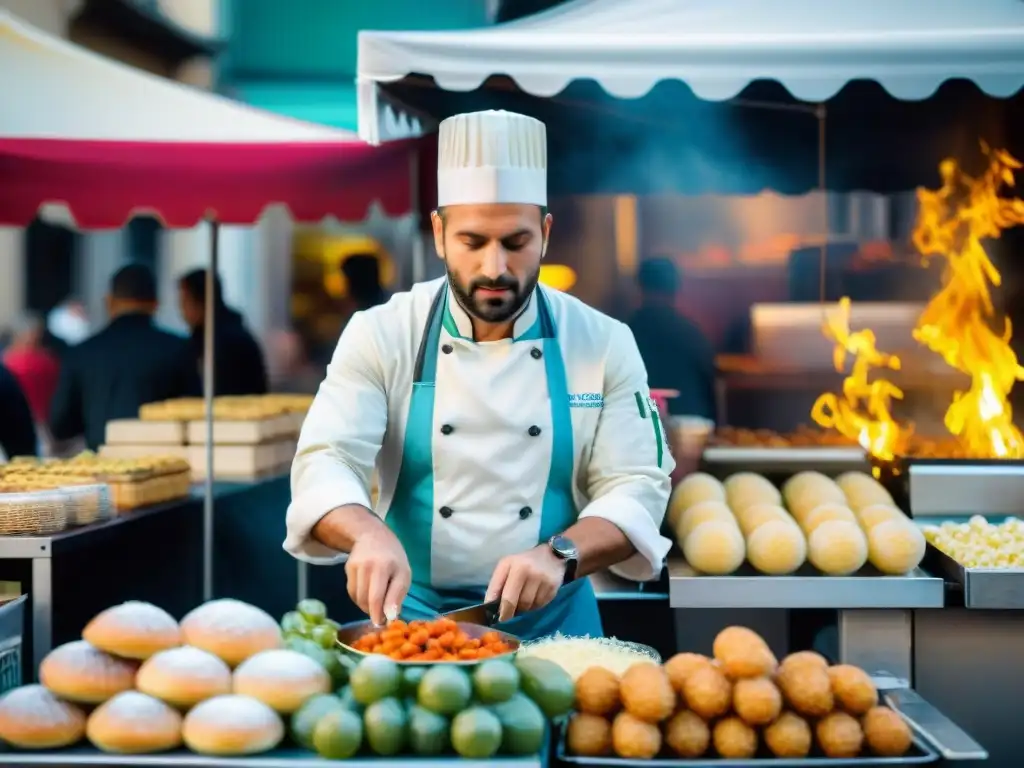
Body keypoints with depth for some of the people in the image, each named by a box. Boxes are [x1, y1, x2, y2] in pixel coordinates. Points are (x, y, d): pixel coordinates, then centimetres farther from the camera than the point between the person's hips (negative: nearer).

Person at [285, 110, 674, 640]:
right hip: (409, 615, 0)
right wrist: (369, 534, -33)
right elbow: (326, 462, -11)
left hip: (552, 620, 1)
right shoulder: (381, 336, -3)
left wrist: (558, 556, -22)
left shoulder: (603, 343, -2)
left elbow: (636, 487, -4)